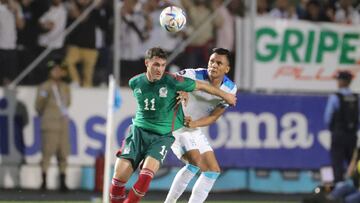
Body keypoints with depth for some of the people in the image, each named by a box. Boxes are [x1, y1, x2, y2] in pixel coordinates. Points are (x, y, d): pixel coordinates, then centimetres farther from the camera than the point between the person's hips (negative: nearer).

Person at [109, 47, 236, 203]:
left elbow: (201, 86, -1)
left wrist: (225, 96, 10)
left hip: (162, 135, -3)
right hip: (138, 131, 3)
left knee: (146, 174, -26)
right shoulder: (135, 83, -2)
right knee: (119, 177, -11)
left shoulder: (173, 82, -14)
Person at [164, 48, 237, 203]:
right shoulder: (194, 76, -22)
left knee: (213, 170, 6)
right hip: (175, 125, -7)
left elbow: (214, 117, -3)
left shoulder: (230, 89, -6)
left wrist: (194, 123, -22)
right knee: (196, 162, -26)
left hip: (195, 130, 7)